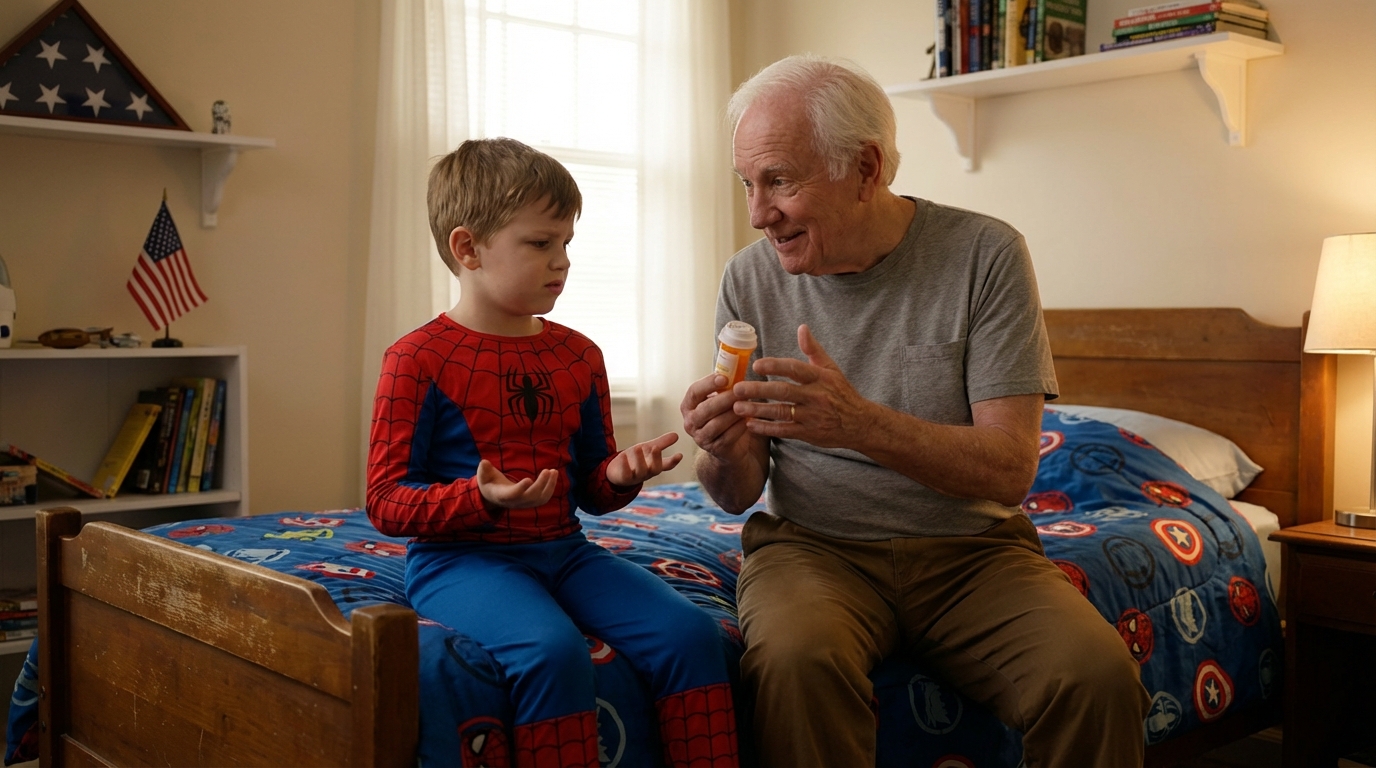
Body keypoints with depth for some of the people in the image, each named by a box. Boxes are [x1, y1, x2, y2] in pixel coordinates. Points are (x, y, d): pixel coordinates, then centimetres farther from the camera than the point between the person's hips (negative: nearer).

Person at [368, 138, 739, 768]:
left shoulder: (579, 356, 12)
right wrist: (483, 498, -23)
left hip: (563, 550, 6)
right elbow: (386, 502, -7)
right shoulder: (419, 359, -6)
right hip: (460, 558, -5)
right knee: (552, 648, -33)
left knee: (687, 630, -16)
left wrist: (621, 474, -5)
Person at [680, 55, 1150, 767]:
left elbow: (1011, 471, -14)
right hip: (812, 545, 1)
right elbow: (738, 494, 4)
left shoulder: (985, 254, -7)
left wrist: (861, 423, -30)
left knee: (1098, 678, -27)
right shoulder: (750, 279, 0)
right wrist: (724, 455, -21)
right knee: (794, 658, -33)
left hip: (970, 548, 0)